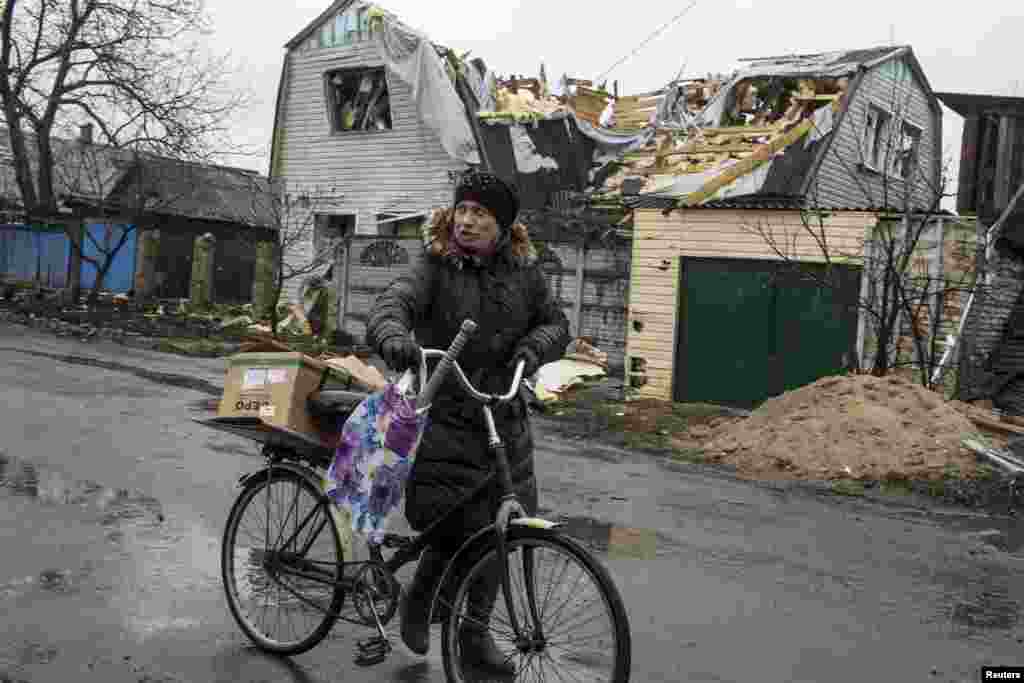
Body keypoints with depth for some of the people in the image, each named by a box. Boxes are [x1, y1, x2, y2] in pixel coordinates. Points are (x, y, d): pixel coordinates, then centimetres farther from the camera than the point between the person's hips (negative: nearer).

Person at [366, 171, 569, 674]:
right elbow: (394, 302, -23)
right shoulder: (436, 268, -7)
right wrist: (393, 337, -46)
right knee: (459, 528, -10)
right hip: (444, 417, -4)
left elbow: (556, 323, 11)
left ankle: (476, 630, 28)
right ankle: (417, 600, 22)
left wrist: (535, 345, -12)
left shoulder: (523, 271, 6)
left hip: (504, 418, 4)